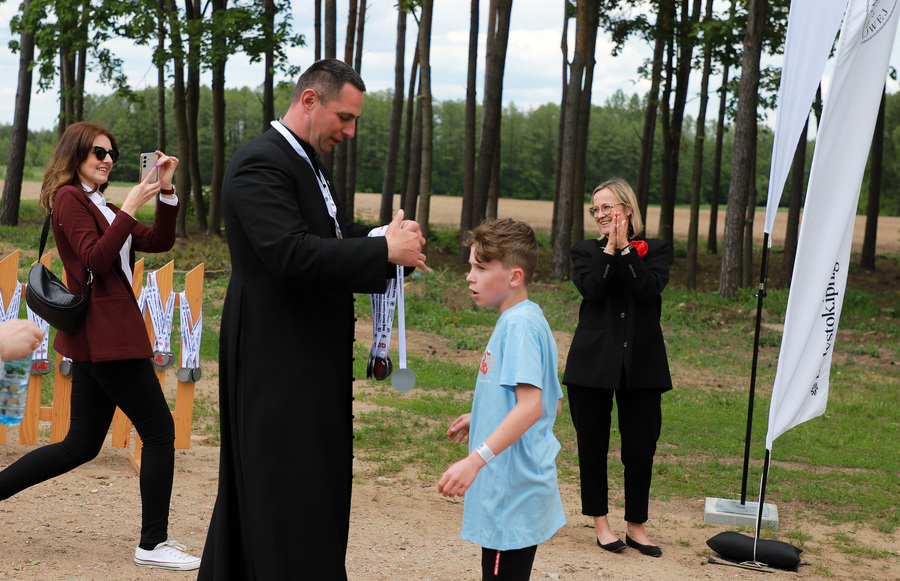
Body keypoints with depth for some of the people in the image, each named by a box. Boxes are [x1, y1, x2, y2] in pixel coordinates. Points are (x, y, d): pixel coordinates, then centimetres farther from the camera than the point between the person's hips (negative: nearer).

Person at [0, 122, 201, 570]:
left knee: (80, 446, 11)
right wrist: (130, 206, -19)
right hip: (106, 335, -10)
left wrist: (165, 189, 4)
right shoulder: (69, 198, -6)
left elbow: (158, 242, 14)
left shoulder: (99, 205, 21)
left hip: (97, 337, 10)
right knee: (159, 431, -4)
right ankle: (153, 545, 3)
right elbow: (96, 259, -19)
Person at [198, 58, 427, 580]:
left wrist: (390, 239, -3)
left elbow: (334, 234, 18)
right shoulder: (261, 165, -17)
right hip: (278, 361, -10)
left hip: (312, 357, 10)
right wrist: (384, 250, -25)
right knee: (289, 486, -5)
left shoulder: (306, 163, 16)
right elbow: (292, 253, -29)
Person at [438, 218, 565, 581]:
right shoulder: (529, 320, 14)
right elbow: (554, 404, 19)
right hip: (523, 485, 10)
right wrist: (482, 418, 23)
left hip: (512, 493, -10)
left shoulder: (518, 324, -17)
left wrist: (476, 459, -32)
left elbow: (531, 405, -27)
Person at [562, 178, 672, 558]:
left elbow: (650, 288, -14)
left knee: (641, 447, 3)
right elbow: (591, 288, -12)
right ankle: (601, 522, 21)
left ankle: (636, 524, 17)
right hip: (593, 362, 0)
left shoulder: (654, 250, 6)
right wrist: (609, 249, -12)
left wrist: (624, 249, -12)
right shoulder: (585, 251, 7)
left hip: (641, 364, 0)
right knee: (593, 444, 7)